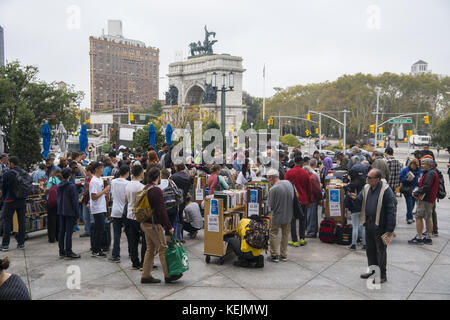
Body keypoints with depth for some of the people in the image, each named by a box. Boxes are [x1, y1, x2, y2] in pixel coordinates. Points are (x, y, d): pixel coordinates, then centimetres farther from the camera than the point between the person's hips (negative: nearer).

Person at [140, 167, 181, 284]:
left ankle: (146, 276, 18)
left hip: (145, 223, 9)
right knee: (163, 249, 0)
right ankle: (168, 275, 7)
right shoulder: (156, 190, -18)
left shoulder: (145, 189, 12)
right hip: (153, 224, -9)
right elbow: (161, 211, -21)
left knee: (150, 249, 15)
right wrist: (169, 227, -16)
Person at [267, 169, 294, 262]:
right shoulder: (288, 183, -4)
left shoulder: (273, 189, -22)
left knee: (273, 234, 11)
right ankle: (284, 255, 25)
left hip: (277, 216, -6)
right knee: (285, 234, 17)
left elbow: (270, 205, -17)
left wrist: (268, 199, 0)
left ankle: (275, 255, 14)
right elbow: (293, 197, 9)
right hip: (289, 215, 6)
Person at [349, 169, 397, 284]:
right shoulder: (366, 188, 5)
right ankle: (373, 271, 33)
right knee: (370, 249, 17)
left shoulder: (386, 190, -17)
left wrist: (390, 229, -17)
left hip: (380, 225, -7)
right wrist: (355, 198, -11)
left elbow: (391, 210, -16)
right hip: (368, 223, 7)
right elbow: (361, 202, 14)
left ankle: (382, 275, 18)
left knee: (380, 250, 5)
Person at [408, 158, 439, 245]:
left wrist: (416, 193, -16)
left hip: (425, 199, -11)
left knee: (418, 217, -6)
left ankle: (418, 238, -2)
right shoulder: (432, 172, 17)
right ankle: (428, 238, 21)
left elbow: (426, 187, -25)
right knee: (428, 218, 14)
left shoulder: (430, 173, -17)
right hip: (430, 199, 11)